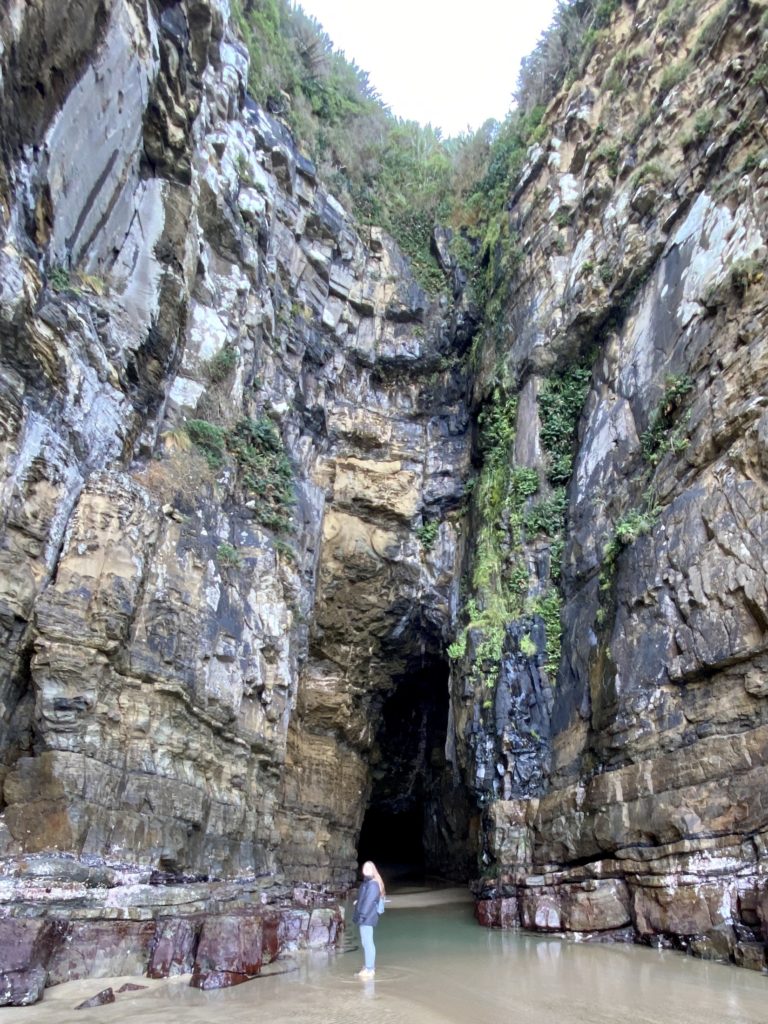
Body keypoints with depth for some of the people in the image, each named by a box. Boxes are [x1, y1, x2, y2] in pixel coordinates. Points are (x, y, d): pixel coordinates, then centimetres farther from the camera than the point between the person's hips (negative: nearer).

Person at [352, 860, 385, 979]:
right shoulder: (366, 883, 15)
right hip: (365, 918, 10)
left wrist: (361, 915, -23)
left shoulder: (373, 884, -15)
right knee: (366, 943, 16)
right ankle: (369, 967, 25)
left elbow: (369, 902, -21)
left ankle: (369, 969, -4)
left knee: (367, 943, -7)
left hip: (367, 918, -10)